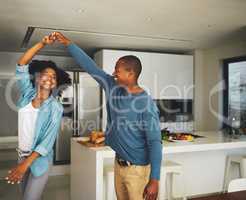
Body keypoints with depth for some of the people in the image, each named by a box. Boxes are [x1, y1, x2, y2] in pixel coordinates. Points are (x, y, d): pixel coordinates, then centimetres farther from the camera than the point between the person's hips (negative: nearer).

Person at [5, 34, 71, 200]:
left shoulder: (55, 108, -15)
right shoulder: (27, 94, -4)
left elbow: (48, 141, -19)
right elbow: (21, 65, -9)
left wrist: (25, 164, -25)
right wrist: (42, 44, -17)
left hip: (39, 159, -4)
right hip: (22, 155, 4)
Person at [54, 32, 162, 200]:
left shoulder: (146, 103, -21)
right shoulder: (113, 88, -2)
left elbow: (154, 142, -22)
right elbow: (90, 66, 3)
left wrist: (154, 179, -24)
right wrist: (68, 43, 3)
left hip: (138, 169, -7)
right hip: (119, 163, 7)